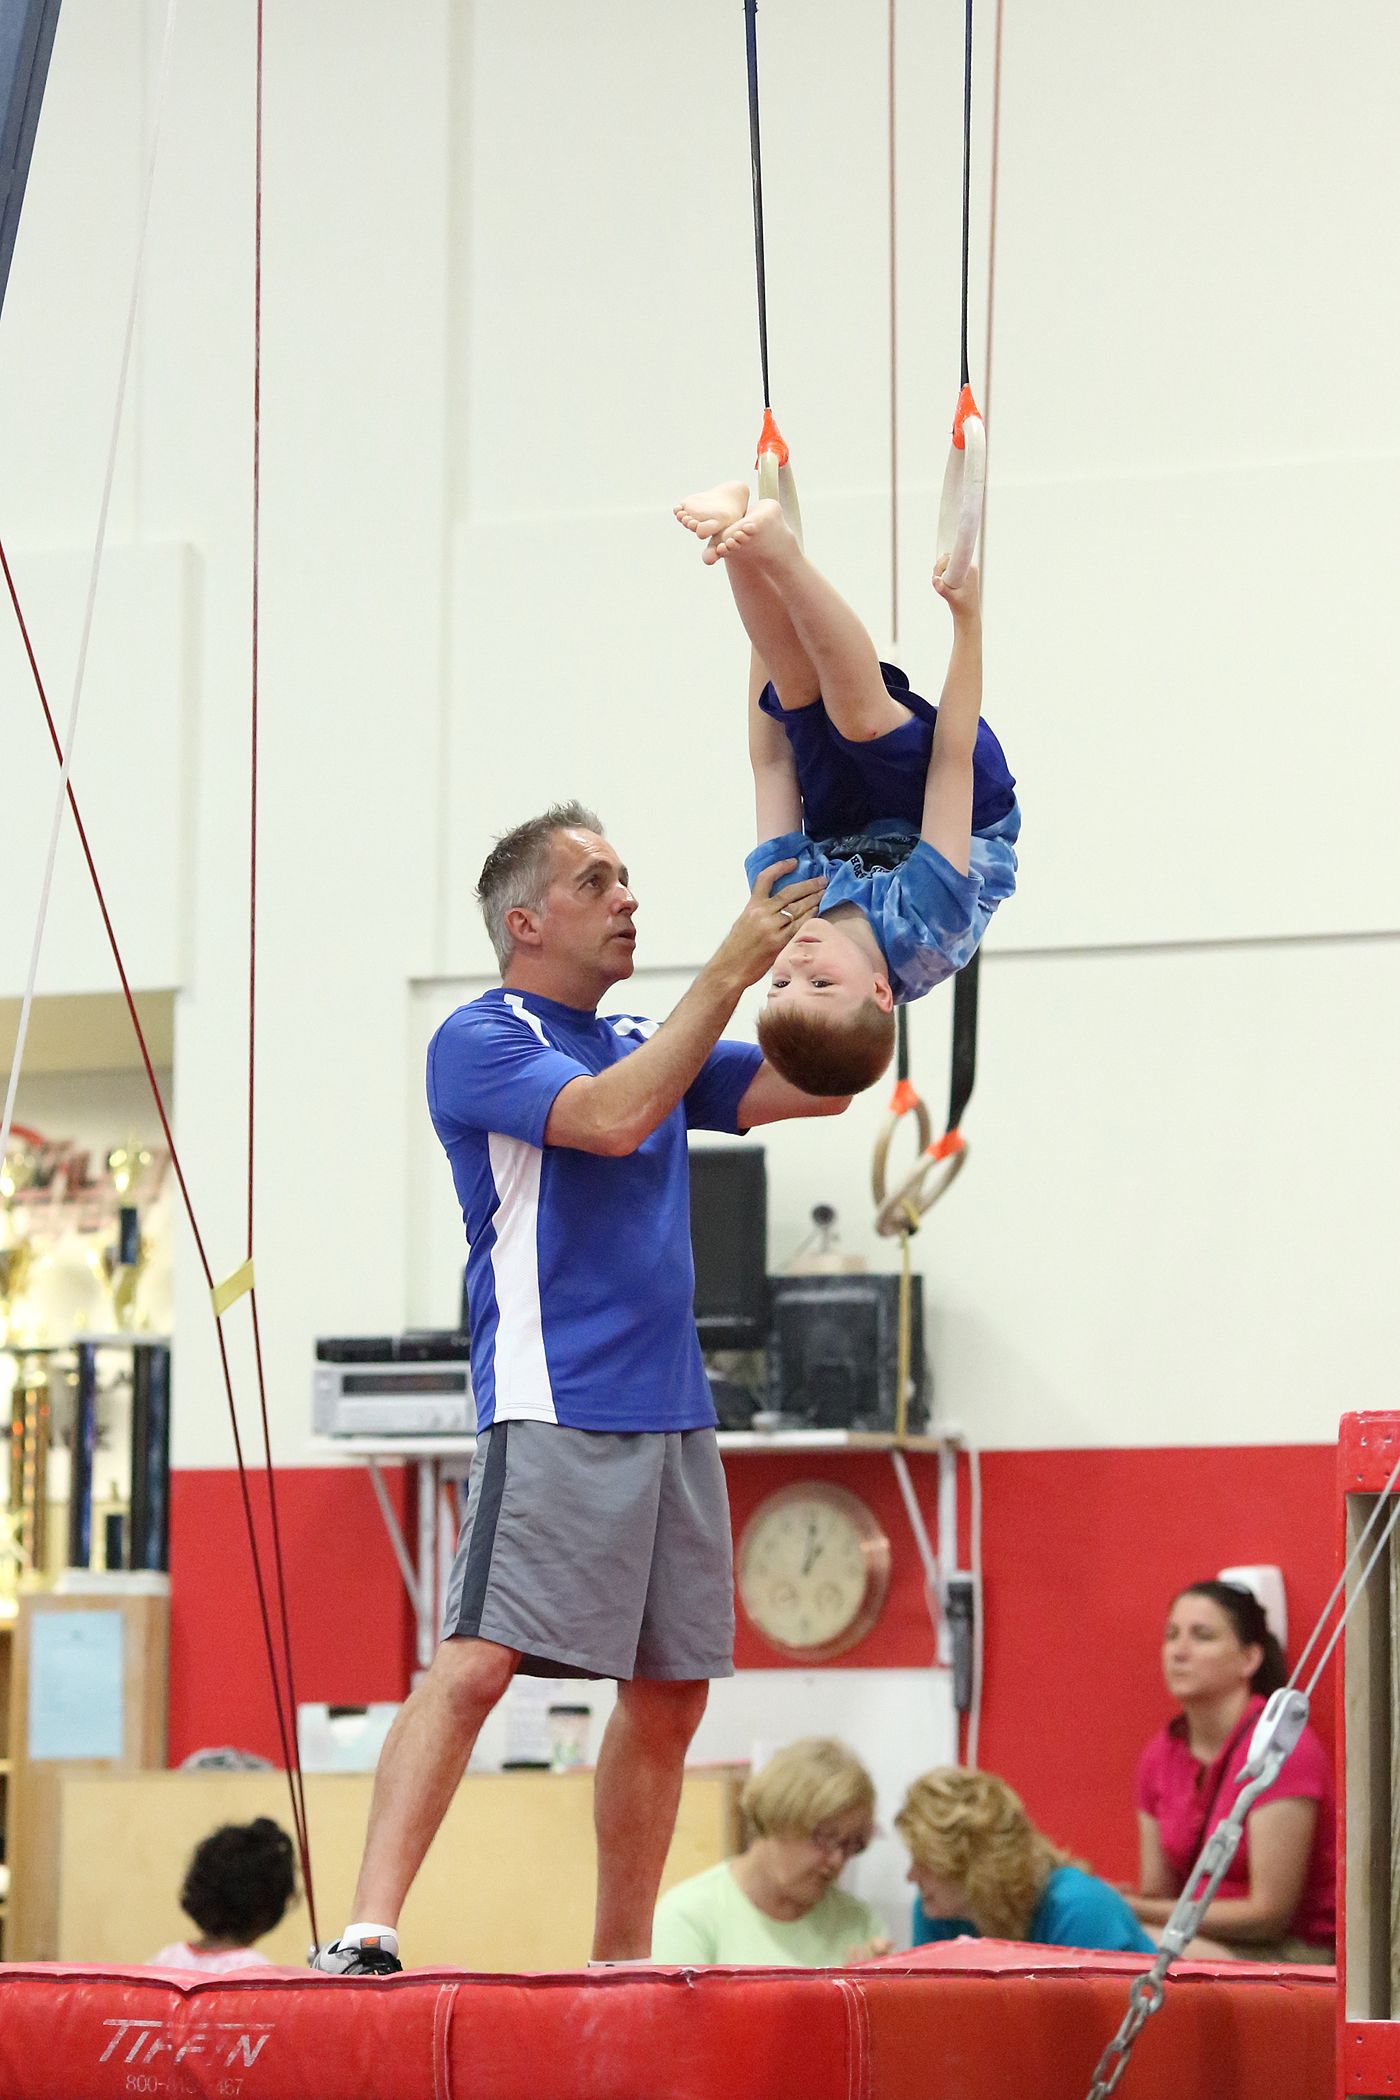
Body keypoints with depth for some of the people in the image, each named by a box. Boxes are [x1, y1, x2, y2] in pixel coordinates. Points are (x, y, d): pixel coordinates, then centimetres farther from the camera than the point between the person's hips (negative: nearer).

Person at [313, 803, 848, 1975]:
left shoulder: (646, 1043, 19)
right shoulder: (479, 1042, -4)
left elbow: (822, 1085, 17)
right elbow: (611, 1117, -20)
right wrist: (731, 970, -18)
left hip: (674, 1415, 8)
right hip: (555, 1415, -8)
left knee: (671, 1691, 8)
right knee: (478, 1661, -19)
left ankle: (622, 1961, 16)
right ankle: (368, 1932, -25)